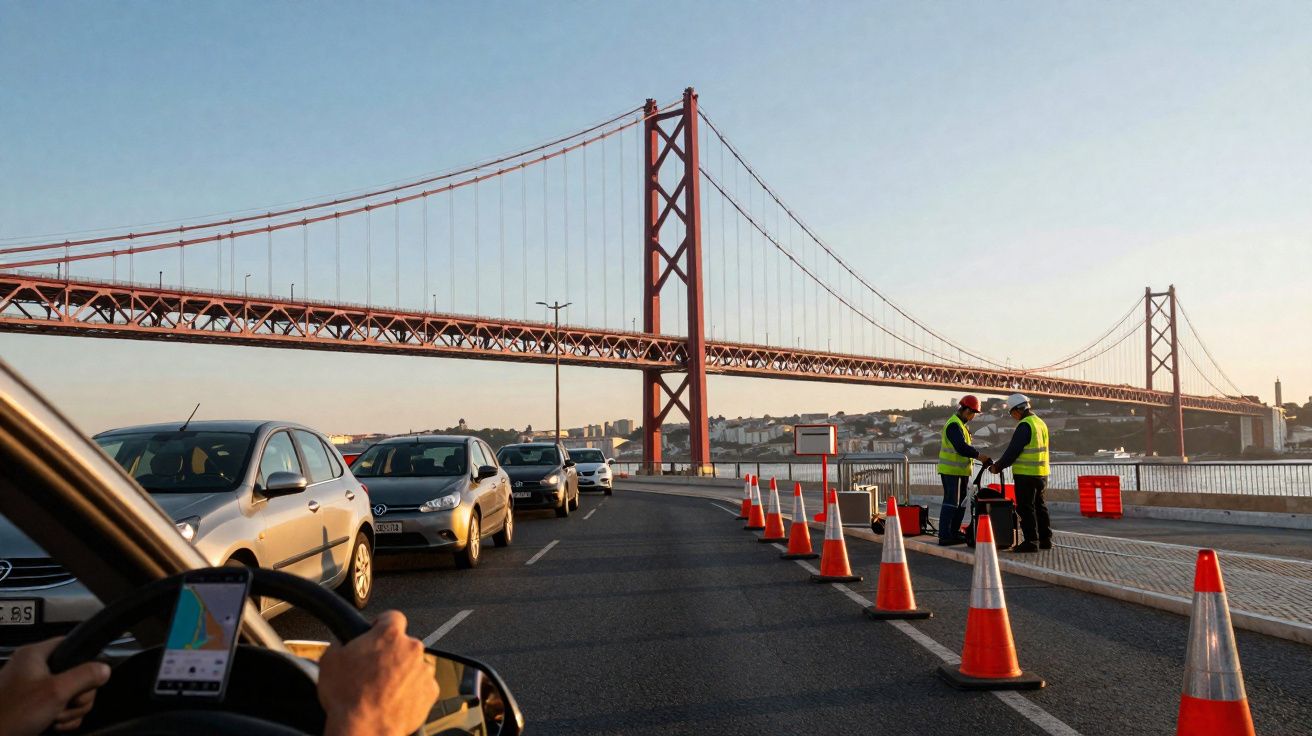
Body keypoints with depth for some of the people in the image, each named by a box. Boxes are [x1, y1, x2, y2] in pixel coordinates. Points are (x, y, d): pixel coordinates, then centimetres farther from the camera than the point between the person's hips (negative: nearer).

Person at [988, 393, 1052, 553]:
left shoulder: (1025, 425, -16)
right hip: (1042, 473, 9)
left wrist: (998, 466, -6)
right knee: (1039, 506, 16)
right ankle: (1045, 539, 22)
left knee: (1026, 508, -4)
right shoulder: (1040, 423, 13)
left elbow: (1013, 451, -17)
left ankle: (1031, 541, -3)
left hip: (1026, 474, -9)